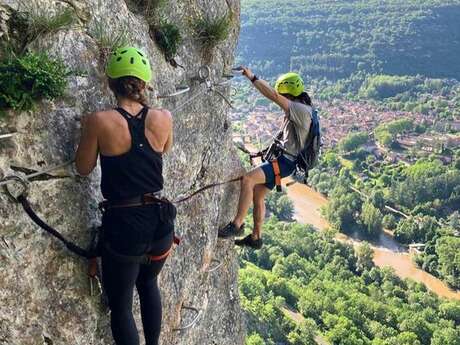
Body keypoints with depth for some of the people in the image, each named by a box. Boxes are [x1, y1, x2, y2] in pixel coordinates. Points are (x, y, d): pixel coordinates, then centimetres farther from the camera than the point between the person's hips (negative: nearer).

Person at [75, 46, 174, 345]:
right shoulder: (163, 118, -5)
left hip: (123, 225, -4)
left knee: (121, 305, 15)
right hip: (159, 221, 4)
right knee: (149, 284, 32)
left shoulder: (99, 121, -14)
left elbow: (84, 168, 0)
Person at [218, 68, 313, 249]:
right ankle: (256, 237, 23)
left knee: (247, 179, -25)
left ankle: (237, 224, -19)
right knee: (257, 194, 14)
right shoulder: (299, 109, 12)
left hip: (286, 161, -11)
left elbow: (274, 95, -27)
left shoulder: (301, 110, -19)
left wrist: (252, 77, -23)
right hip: (282, 157, 11)